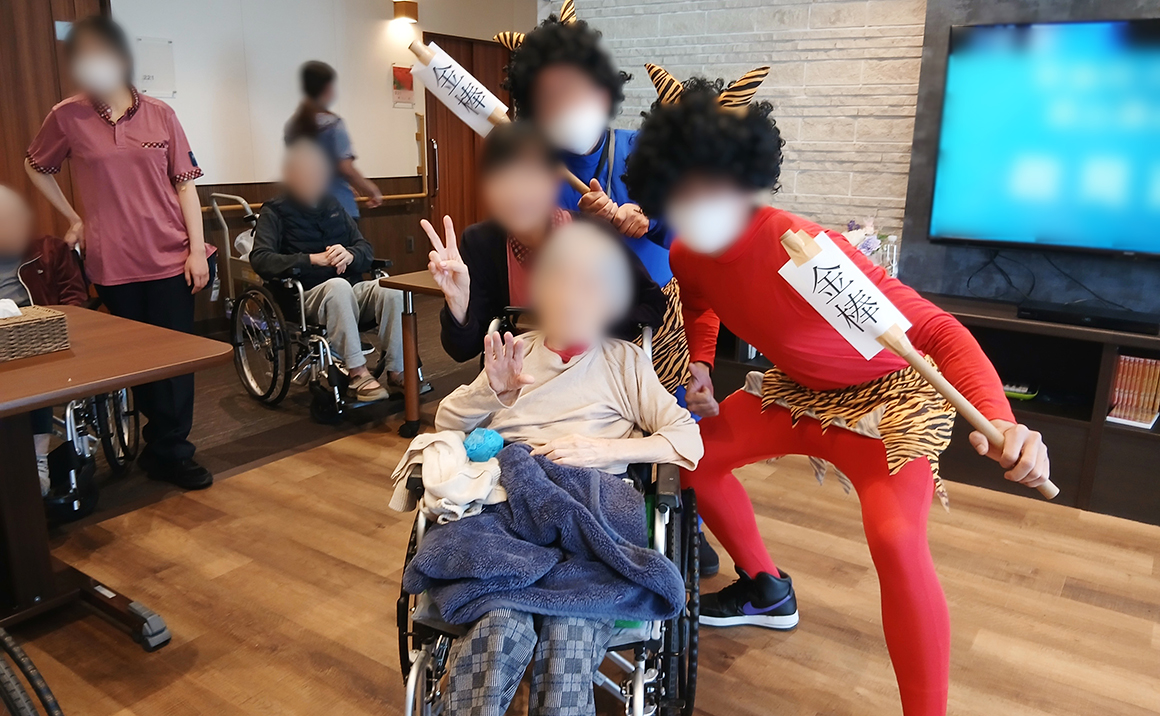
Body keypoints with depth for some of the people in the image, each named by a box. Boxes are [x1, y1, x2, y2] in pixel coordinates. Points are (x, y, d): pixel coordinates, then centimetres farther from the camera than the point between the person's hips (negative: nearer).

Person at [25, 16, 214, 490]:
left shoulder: (159, 114, 3)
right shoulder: (68, 117, 2)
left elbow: (184, 184, 3)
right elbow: (36, 167, 19)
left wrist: (197, 249, -3)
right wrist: (73, 218, 11)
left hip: (170, 257, 0)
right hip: (113, 262, 0)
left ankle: (168, 451, 14)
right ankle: (168, 450, 18)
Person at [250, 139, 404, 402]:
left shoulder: (333, 206, 18)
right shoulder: (276, 211, 4)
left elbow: (366, 250, 14)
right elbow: (260, 259, -11)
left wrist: (350, 255, -11)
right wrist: (312, 259, -21)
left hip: (351, 292, 4)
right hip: (308, 297, -4)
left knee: (390, 289, -26)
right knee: (339, 285, -37)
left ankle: (395, 370, -19)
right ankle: (357, 374, -35)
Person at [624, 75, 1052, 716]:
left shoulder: (806, 252, -36)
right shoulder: (688, 256, -12)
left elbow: (935, 330, -35)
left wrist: (997, 420, -50)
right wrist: (700, 365, -1)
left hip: (884, 396, -7)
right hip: (797, 391, 8)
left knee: (896, 541, -29)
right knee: (693, 456, 7)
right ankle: (766, 590, 29)